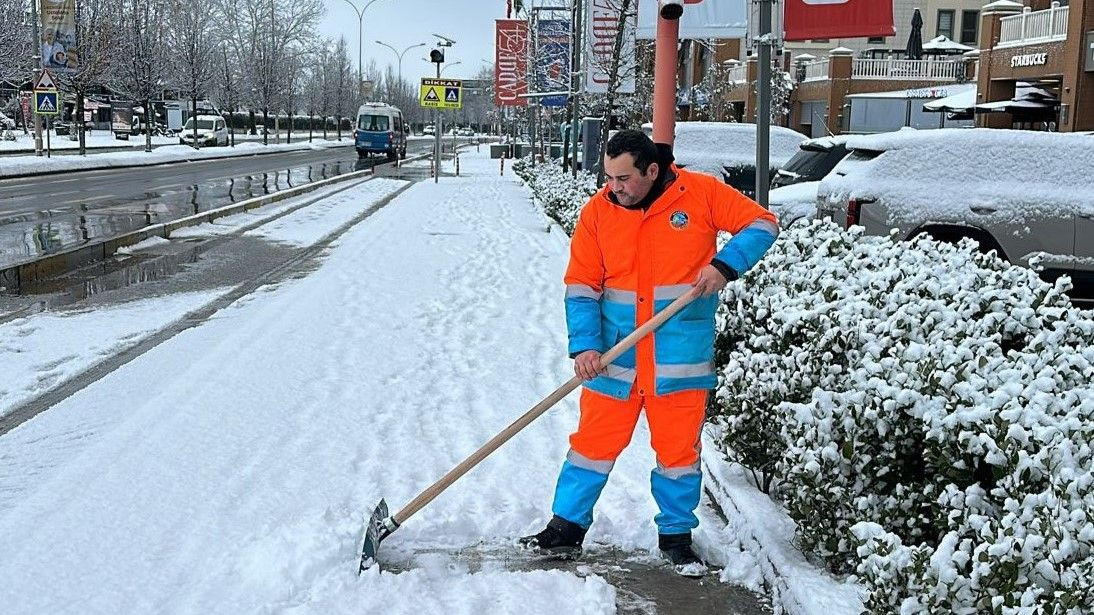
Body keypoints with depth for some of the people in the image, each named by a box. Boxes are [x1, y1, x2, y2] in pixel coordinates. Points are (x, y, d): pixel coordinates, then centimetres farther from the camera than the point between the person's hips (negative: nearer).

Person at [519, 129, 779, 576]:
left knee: (678, 450, 8)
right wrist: (584, 346, -12)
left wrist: (725, 264, -16)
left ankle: (676, 536, 26)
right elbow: (581, 286, 0)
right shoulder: (597, 212, -1)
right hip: (614, 359, 1)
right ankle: (567, 528, 22)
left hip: (681, 360, -1)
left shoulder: (701, 194, -5)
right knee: (593, 443, 7)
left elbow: (762, 224, 0)